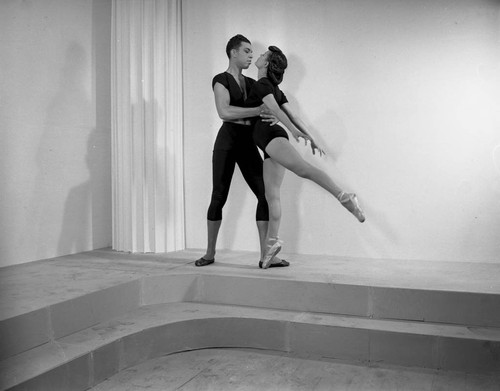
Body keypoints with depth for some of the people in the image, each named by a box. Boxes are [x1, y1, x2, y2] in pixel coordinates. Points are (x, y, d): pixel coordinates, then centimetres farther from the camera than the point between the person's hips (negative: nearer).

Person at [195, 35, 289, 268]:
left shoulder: (252, 83, 17)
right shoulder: (221, 80, -2)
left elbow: (271, 107, 12)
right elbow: (224, 111, -20)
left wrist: (274, 117, -13)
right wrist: (259, 110, -22)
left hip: (248, 143, 6)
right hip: (228, 140, -6)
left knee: (265, 194, -5)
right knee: (219, 197, -1)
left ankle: (266, 255, -3)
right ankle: (210, 253, 15)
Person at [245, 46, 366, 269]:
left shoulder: (262, 84, 2)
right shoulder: (275, 89, 27)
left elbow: (275, 109, -16)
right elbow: (292, 115, 21)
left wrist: (294, 131, -29)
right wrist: (309, 136, 17)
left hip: (269, 134, -9)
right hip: (272, 142, 9)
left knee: (302, 168, -30)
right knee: (271, 194, 5)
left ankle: (345, 198, -45)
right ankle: (272, 241, 6)